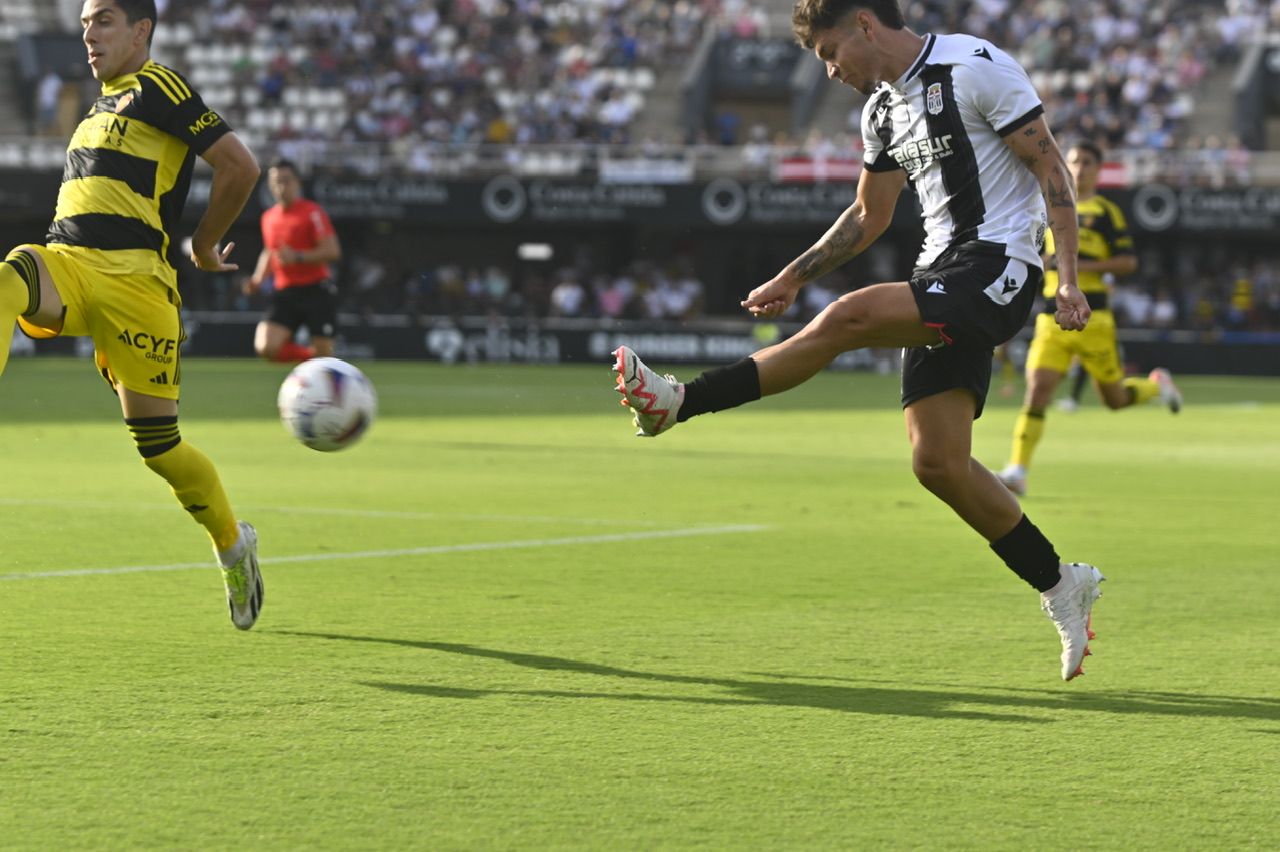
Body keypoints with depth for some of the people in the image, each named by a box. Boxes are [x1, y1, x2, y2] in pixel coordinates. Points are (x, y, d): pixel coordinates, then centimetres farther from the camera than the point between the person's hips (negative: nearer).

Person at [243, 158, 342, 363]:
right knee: (266, 347, -16)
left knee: (324, 354, -6)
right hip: (285, 293, 5)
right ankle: (310, 355, 10)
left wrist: (298, 257, -25)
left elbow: (332, 251, -14)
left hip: (316, 292, -5)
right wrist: (258, 278, 10)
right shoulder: (269, 217, 12)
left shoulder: (313, 213, -7)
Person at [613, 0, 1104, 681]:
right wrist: (794, 277, 22)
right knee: (937, 462, -2)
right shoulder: (881, 109, 16)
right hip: (942, 278, 8)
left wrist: (1068, 279, -15)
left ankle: (679, 401, -24)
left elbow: (1050, 168, -9)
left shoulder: (976, 67, -8)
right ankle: (1061, 587, 11)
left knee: (849, 317, -26)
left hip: (998, 268, -8)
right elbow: (869, 216, 29)